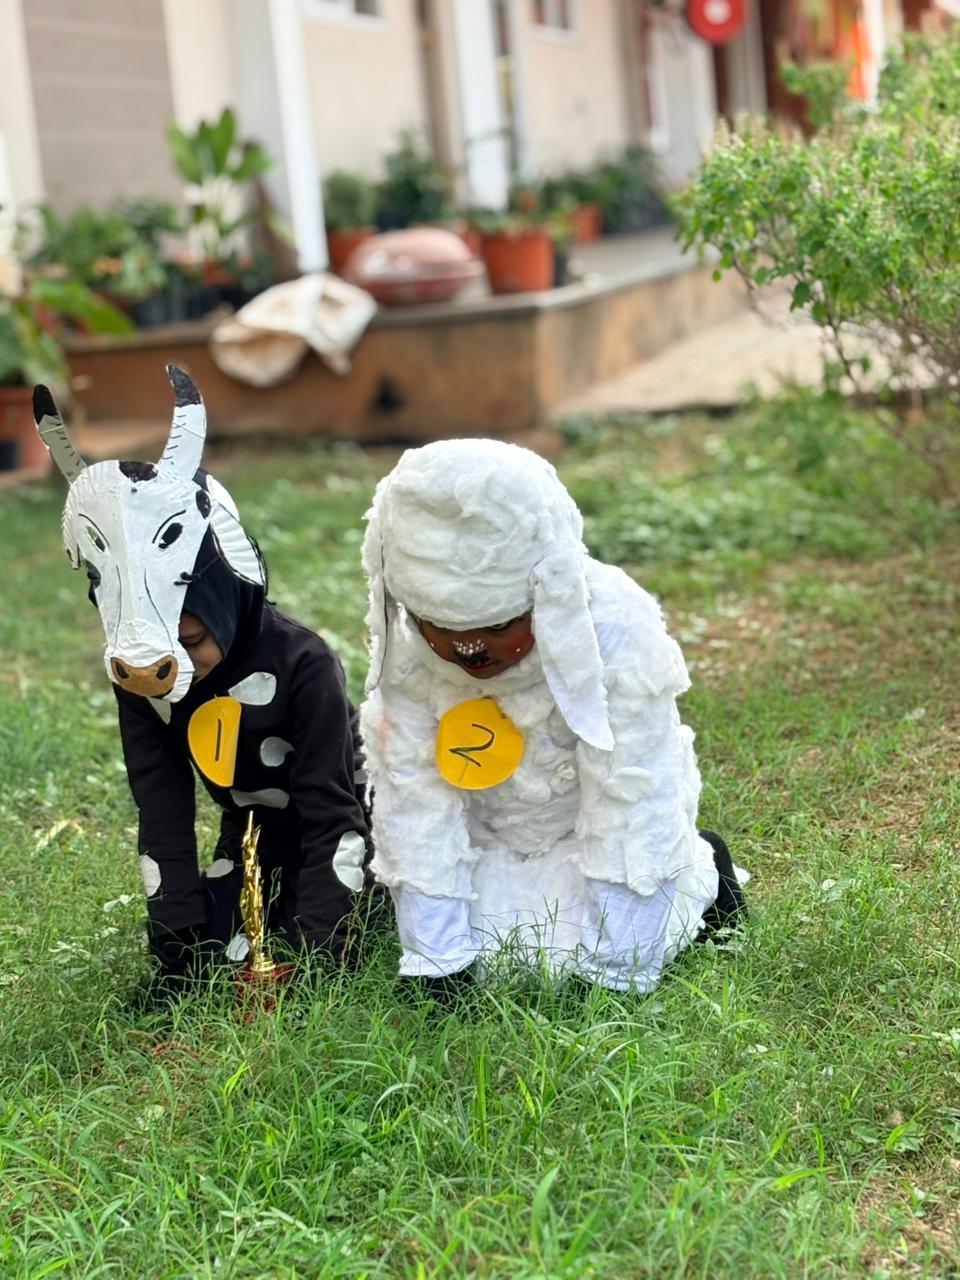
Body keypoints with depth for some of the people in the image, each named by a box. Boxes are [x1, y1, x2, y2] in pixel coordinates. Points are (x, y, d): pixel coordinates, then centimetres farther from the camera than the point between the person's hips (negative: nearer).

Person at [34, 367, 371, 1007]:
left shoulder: (303, 663, -33)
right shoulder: (139, 677, -18)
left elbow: (331, 811, -27)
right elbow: (163, 815, -15)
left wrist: (319, 953, -31)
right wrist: (178, 950, -20)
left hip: (332, 820, -4)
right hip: (253, 825, 5)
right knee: (216, 949, -8)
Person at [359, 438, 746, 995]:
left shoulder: (616, 636, -34)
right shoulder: (406, 653, -25)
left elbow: (629, 812, -30)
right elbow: (417, 806, -21)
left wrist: (610, 975, -28)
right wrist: (435, 966, -22)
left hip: (587, 824, -2)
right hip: (491, 833, 2)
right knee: (478, 946, -13)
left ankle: (698, 870, 12)